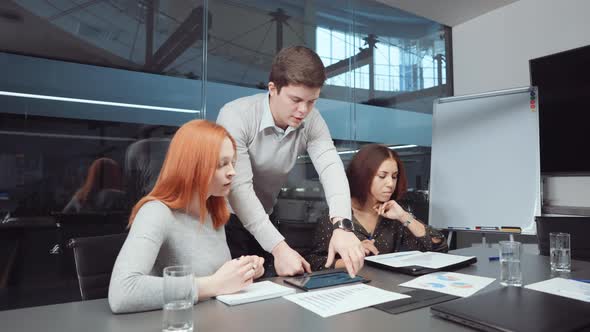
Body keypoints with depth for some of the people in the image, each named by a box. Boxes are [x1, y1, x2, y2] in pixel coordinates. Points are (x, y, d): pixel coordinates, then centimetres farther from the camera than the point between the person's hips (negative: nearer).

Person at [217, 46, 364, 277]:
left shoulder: (311, 121, -11)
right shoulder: (236, 116, -24)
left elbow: (331, 168, -24)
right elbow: (239, 188, -30)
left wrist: (341, 226, -42)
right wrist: (278, 247, -38)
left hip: (262, 222, 4)